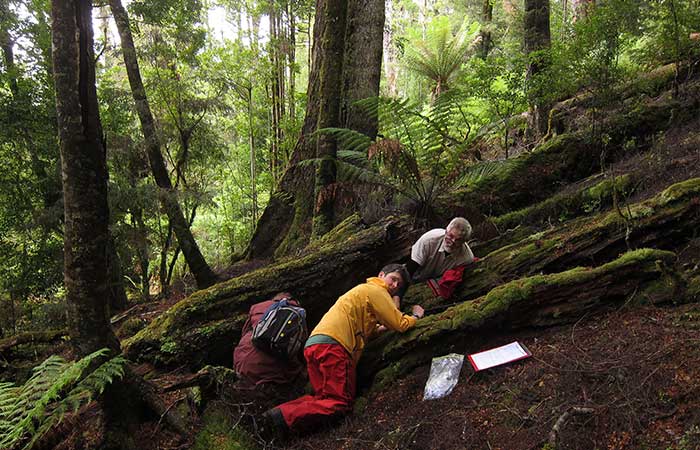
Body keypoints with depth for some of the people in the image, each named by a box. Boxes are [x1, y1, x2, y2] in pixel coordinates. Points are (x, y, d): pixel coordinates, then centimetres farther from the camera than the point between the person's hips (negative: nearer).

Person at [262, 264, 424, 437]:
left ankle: (278, 412, -8)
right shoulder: (376, 290, 4)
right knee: (340, 403, -9)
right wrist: (415, 316, 20)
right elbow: (400, 324, 1)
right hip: (331, 345, -10)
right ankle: (284, 417, -23)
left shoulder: (362, 290, 33)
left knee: (323, 398, 9)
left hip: (312, 345, 10)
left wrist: (381, 328, 21)